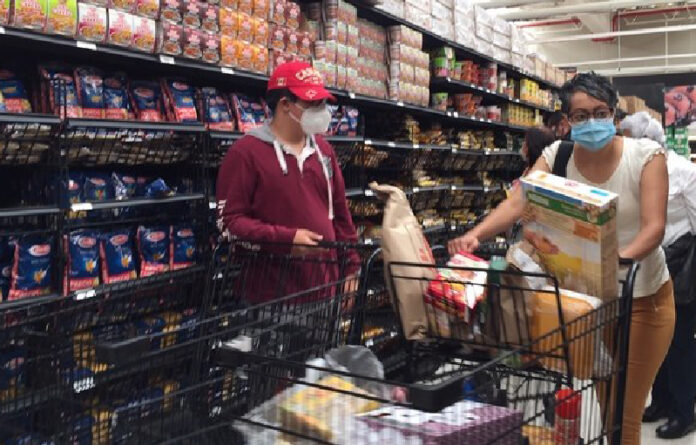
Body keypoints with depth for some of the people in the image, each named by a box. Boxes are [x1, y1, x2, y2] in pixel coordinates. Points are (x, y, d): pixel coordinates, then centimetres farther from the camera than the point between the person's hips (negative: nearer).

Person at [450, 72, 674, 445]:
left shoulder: (645, 155, -14)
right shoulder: (557, 156, -7)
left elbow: (654, 226, -24)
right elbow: (517, 204, -20)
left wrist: (620, 259, -45)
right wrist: (475, 234, -39)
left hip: (641, 298, -2)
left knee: (625, 415, 8)